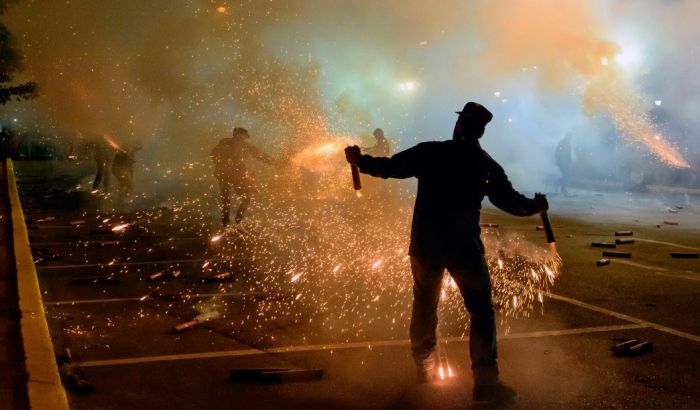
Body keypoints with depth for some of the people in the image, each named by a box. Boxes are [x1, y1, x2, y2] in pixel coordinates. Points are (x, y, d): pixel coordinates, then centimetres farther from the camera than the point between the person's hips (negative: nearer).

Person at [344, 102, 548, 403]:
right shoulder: (487, 165, -3)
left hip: (425, 244, 2)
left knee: (424, 304, 20)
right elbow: (511, 202, 1)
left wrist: (360, 161, 15)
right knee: (481, 310, 5)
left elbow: (389, 168, -1)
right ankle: (485, 380, -1)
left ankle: (424, 366, 29)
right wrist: (536, 206, 21)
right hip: (464, 246, -2)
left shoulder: (429, 152, -5)